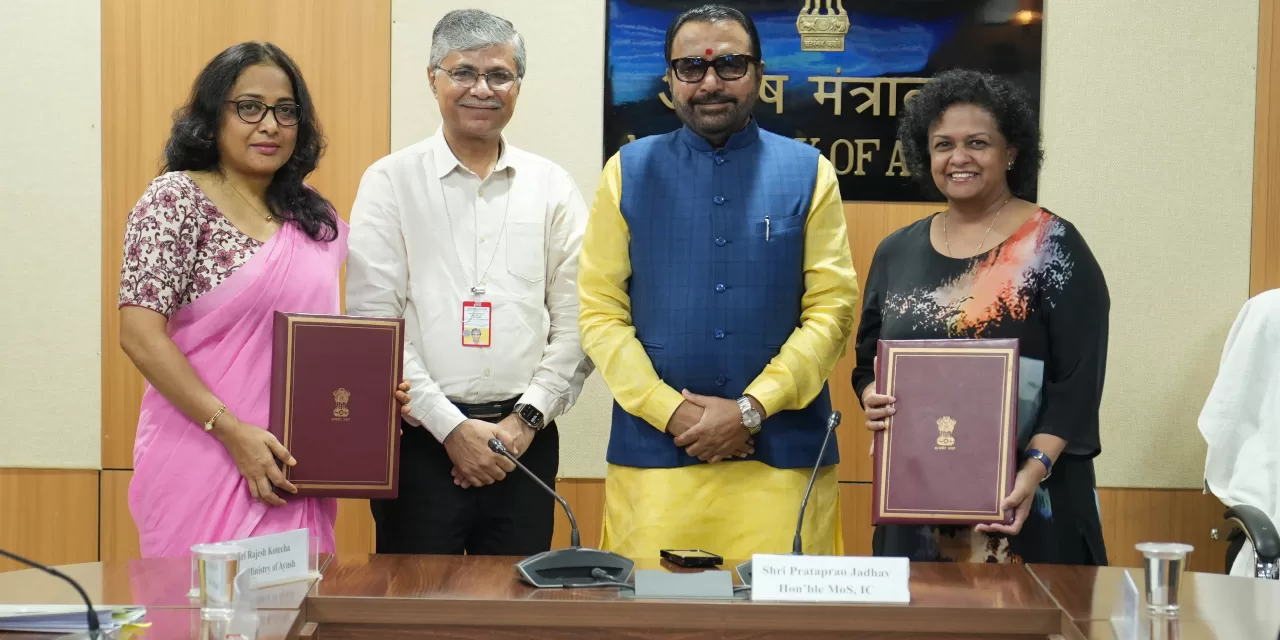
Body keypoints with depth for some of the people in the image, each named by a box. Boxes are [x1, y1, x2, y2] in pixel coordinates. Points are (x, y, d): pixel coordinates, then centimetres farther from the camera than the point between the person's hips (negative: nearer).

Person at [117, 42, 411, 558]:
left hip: (293, 473, 5)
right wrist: (231, 431, -17)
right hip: (203, 464, -5)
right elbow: (140, 334, -12)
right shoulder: (177, 199, -5)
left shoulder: (318, 221, 11)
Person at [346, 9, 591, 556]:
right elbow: (373, 323, -5)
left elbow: (575, 322, 5)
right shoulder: (391, 181, 1)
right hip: (420, 439, -2)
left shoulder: (553, 187, 7)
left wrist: (526, 419, -6)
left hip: (525, 440, 2)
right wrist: (451, 427, -10)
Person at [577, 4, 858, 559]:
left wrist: (751, 409, -10)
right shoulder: (629, 172, 6)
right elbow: (600, 311, 2)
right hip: (655, 449, 0)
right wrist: (670, 411, -9)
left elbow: (833, 309, 0)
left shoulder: (808, 172, 5)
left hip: (782, 451, 0)